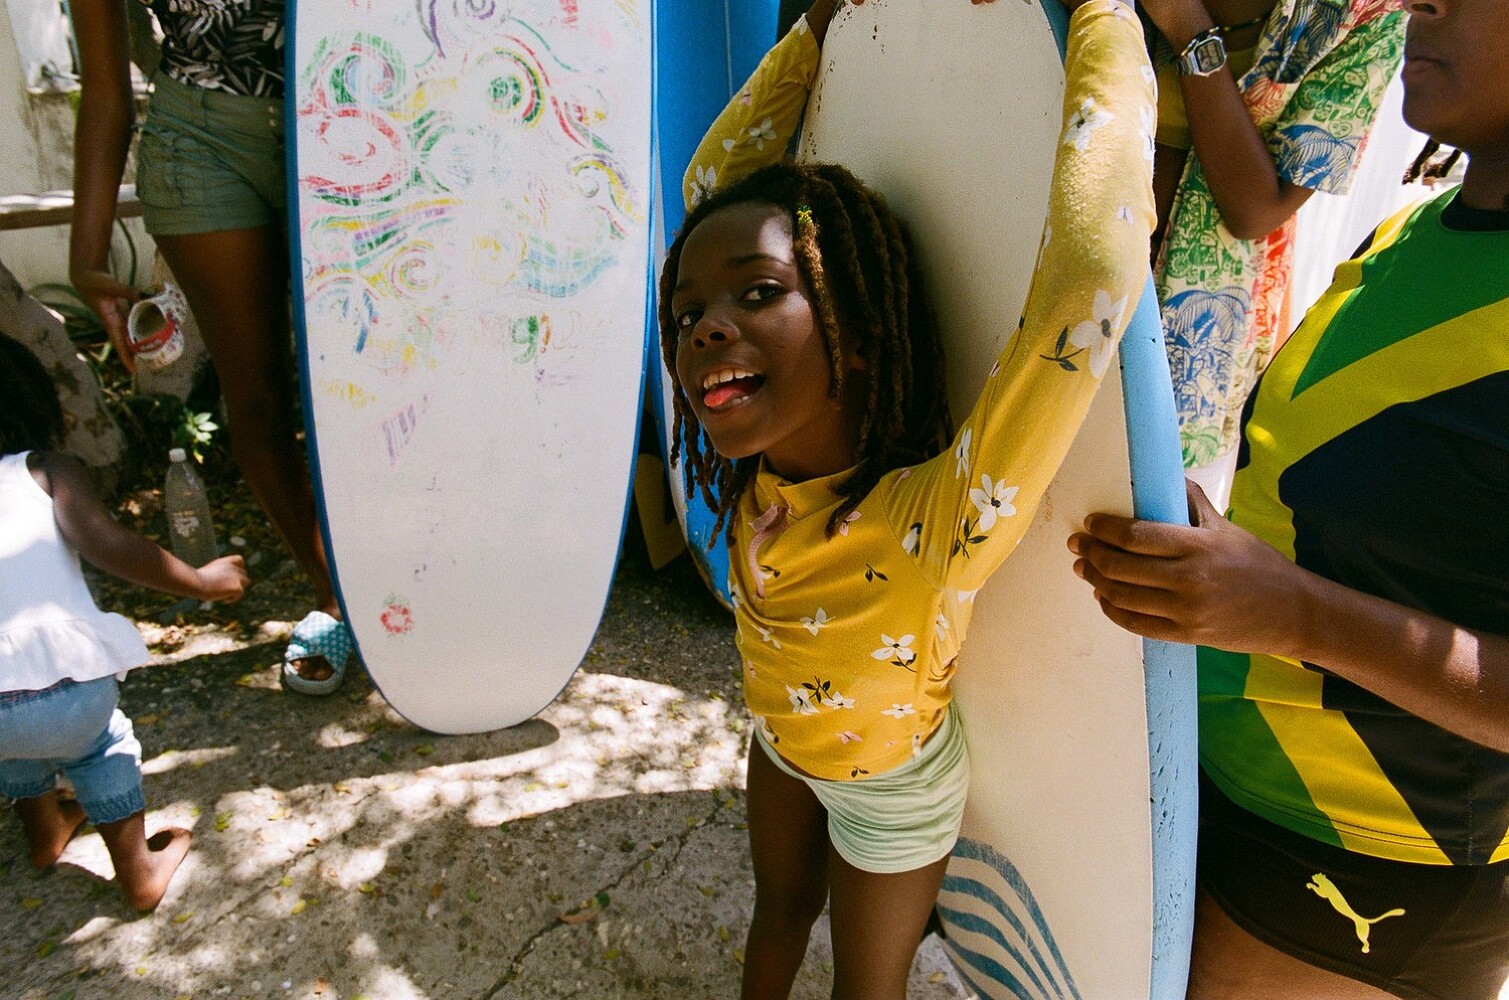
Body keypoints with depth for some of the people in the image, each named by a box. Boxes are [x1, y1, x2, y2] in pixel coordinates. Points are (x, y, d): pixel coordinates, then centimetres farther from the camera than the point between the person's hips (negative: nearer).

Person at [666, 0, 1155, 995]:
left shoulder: (936, 525, -44)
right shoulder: (759, 469, -28)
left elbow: (1094, 265, -59)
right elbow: (714, 184, -19)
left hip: (892, 786, -4)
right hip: (780, 744, 4)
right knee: (780, 913, 32)